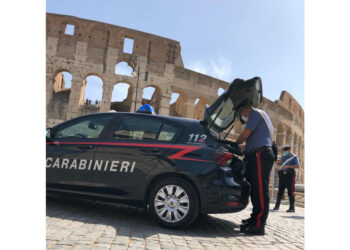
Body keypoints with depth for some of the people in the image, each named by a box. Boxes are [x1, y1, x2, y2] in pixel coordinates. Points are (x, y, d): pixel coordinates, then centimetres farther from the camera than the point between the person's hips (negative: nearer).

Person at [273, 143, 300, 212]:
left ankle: (292, 208, 0)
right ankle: (277, 206, 13)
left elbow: (297, 166, -14)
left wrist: (288, 166, -22)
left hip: (290, 175, -6)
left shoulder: (294, 157, -2)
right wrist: (279, 161, 1)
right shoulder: (284, 157, 16)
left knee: (290, 192, -5)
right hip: (282, 175, 6)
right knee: (280, 191, 7)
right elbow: (278, 163, 24)